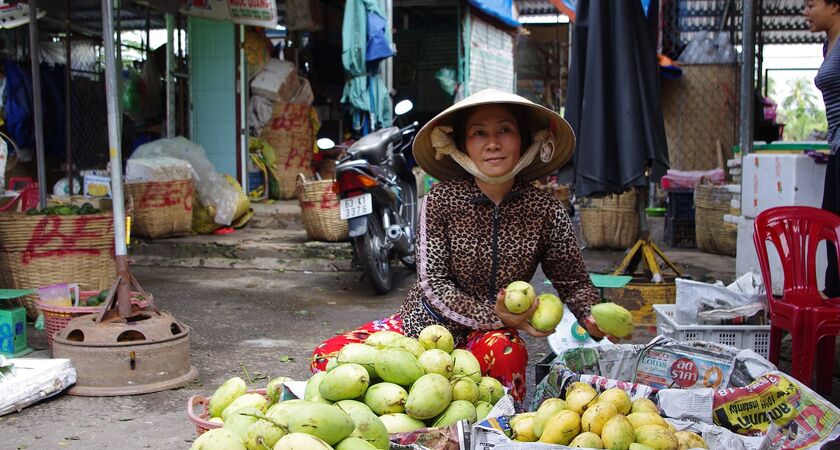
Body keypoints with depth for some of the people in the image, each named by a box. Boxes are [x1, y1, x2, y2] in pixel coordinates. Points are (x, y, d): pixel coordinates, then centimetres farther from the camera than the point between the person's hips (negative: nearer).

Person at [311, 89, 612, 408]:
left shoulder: (546, 212, -9)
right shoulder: (441, 200, -14)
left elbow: (573, 282, 1)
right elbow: (433, 282, -14)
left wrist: (594, 318, -22)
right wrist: (493, 316, -27)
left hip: (492, 333, 0)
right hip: (426, 322, 1)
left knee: (505, 351, -38)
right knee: (328, 357, -19)